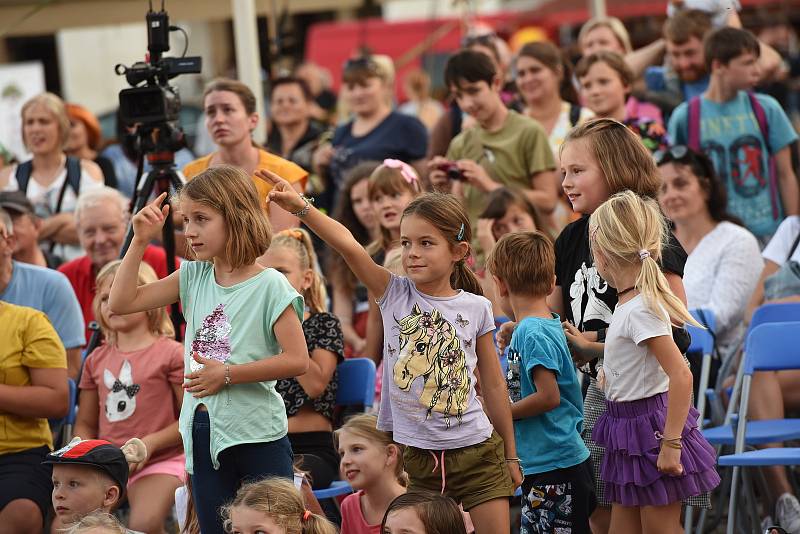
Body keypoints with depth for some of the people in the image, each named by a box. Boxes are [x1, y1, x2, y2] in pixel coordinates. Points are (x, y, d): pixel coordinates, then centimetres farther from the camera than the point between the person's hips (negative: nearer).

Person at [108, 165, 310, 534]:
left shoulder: (269, 285, -10)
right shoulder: (194, 277, 7)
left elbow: (297, 360, -16)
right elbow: (121, 303, 7)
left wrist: (228, 374, -16)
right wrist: (140, 241, 1)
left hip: (258, 434, -6)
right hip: (204, 430, 6)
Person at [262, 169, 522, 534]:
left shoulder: (476, 309, -1)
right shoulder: (395, 294, -1)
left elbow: (493, 386, 7)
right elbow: (349, 246, -17)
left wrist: (510, 456, 12)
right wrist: (300, 207, -31)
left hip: (476, 452, 0)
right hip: (418, 458, 0)